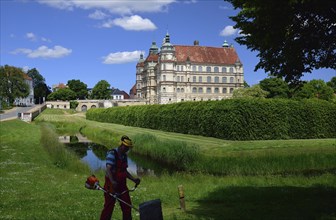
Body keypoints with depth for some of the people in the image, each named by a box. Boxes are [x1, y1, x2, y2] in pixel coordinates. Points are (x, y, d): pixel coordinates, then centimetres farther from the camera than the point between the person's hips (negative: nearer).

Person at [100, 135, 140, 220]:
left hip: (122, 185, 7)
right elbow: (108, 169, -26)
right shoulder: (112, 154, -15)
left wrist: (134, 179, 5)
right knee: (108, 207, 1)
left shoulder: (124, 156, 9)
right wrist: (112, 181, -42)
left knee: (127, 207, 8)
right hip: (111, 184, -7)